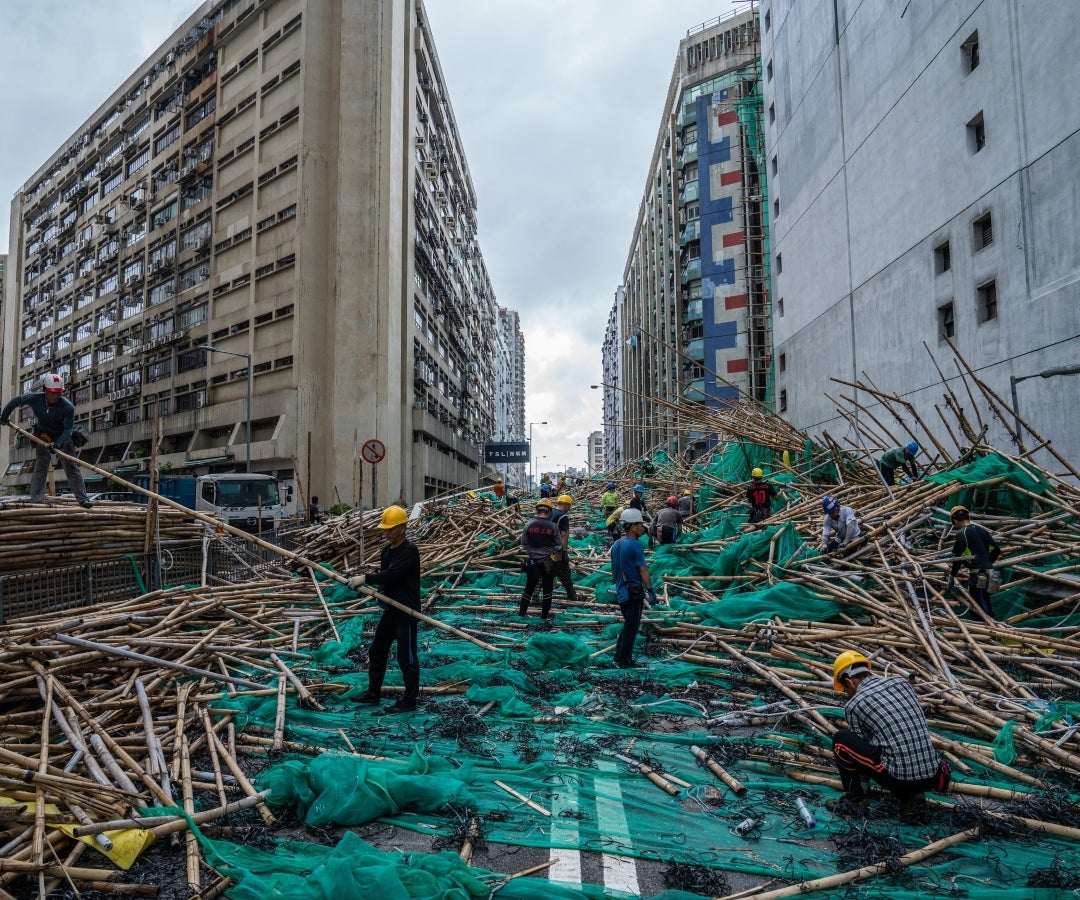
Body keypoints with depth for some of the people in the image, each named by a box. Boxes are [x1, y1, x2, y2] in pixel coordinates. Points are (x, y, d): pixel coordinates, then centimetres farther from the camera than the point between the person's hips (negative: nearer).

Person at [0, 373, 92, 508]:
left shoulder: (68, 407, -28)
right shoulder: (34, 398, -20)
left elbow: (68, 430, -24)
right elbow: (15, 401, 0)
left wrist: (57, 444, -38)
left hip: (63, 438, -2)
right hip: (43, 436, 2)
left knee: (71, 467, -5)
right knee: (40, 468, 0)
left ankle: (82, 499, -5)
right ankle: (36, 501, 2)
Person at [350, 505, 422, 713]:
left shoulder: (409, 551, -18)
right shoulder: (387, 549, 9)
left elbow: (391, 574, -28)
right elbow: (383, 573, 14)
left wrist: (365, 579, -28)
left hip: (407, 610, -9)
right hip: (391, 608, 9)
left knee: (407, 657, -1)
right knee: (377, 650, 17)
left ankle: (409, 701, 11)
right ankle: (373, 694, 30)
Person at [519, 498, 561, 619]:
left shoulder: (529, 524, -8)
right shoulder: (553, 526, -12)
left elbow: (524, 543, -2)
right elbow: (558, 546, -6)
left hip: (532, 561, 2)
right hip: (548, 563, -2)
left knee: (529, 588, 16)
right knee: (547, 589, 11)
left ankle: (521, 612, 22)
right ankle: (544, 615, 17)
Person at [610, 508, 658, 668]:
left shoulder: (616, 545, 9)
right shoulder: (635, 545, -17)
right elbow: (643, 570, -17)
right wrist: (651, 591, -13)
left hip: (620, 592, 8)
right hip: (634, 593, -8)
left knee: (628, 624, 20)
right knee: (631, 627, 2)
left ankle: (619, 656, 24)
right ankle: (624, 661, 8)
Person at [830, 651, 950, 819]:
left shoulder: (853, 705, -2)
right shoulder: (902, 682, 12)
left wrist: (865, 773, 34)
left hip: (900, 779, -5)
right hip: (932, 777, 6)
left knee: (841, 739, 10)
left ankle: (854, 799, 19)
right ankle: (909, 796, 15)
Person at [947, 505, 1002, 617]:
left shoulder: (962, 533, -8)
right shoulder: (981, 530, 14)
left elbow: (958, 558, -8)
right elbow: (997, 550, 17)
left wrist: (951, 578, -1)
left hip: (977, 575, -8)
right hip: (987, 573, 8)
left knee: (983, 606, -7)